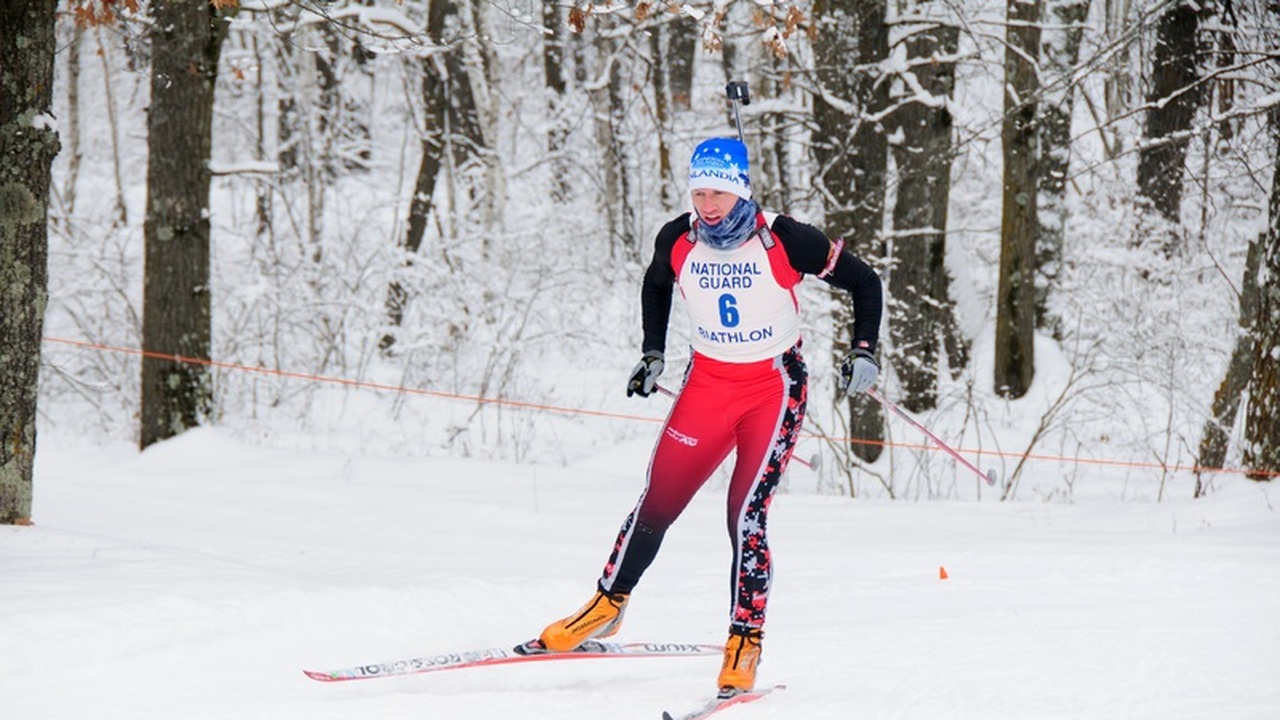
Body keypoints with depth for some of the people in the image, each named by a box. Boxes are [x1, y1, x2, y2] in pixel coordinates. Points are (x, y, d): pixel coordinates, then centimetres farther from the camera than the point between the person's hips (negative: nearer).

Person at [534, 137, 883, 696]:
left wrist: (864, 352, -14)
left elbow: (864, 282, -5)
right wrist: (652, 353, 11)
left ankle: (746, 643, -7)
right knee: (657, 502, 4)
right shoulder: (678, 240, -7)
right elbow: (655, 287, 18)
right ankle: (608, 605, 25)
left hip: (774, 388, -4)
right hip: (707, 383, 4)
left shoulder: (784, 241, -18)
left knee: (746, 513, -15)